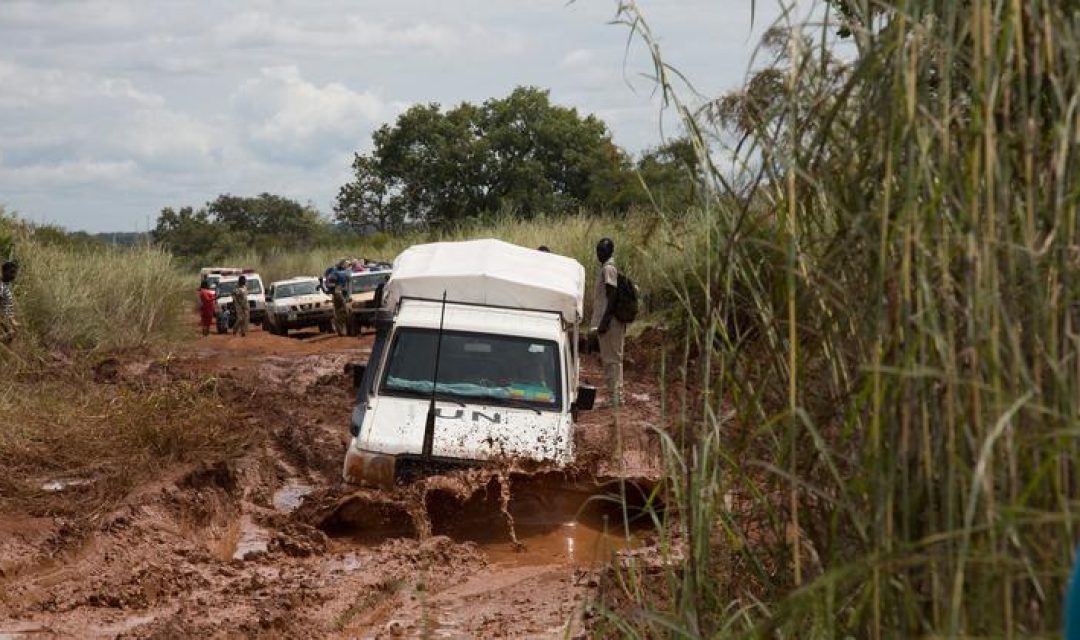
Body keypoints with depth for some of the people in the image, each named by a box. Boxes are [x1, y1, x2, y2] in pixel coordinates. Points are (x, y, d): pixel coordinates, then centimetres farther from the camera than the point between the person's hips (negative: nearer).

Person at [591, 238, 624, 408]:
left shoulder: (608, 269, -12)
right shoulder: (607, 268, 18)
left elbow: (612, 296, -19)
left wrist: (605, 321, -22)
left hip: (609, 322, -10)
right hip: (608, 322, 10)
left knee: (611, 359, -8)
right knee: (611, 359, 12)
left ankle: (614, 398, -7)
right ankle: (616, 396, 16)